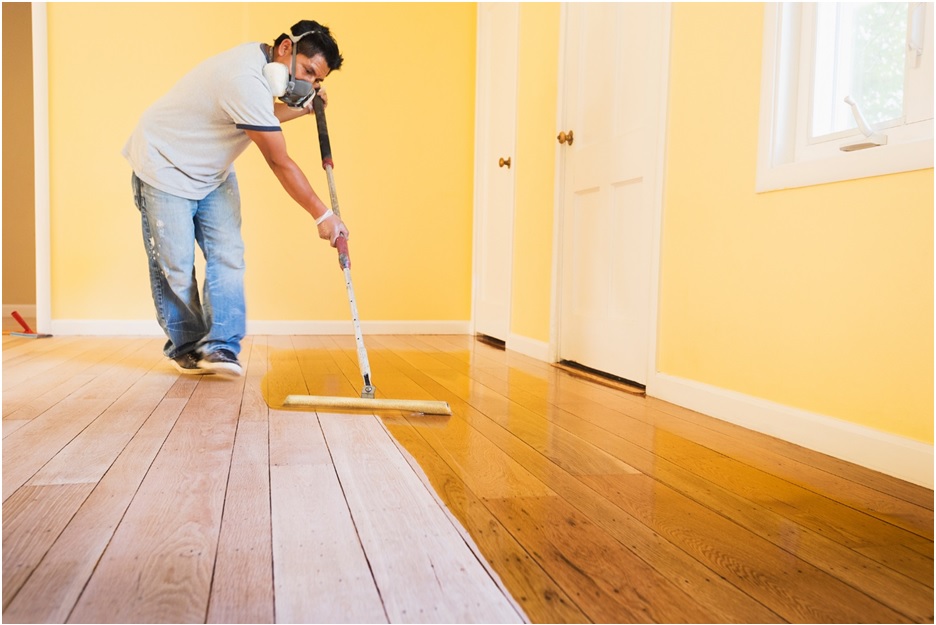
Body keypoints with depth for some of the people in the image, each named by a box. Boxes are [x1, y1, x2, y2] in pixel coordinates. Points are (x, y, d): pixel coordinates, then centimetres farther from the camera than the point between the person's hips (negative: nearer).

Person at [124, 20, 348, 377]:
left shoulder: (260, 63, -2)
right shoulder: (246, 81, -32)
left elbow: (258, 120, 16)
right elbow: (280, 162, -29)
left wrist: (301, 110, 3)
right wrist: (322, 216, -24)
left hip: (212, 171, 9)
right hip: (164, 165, -8)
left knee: (227, 256, -6)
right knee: (175, 266, -4)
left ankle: (219, 347, -6)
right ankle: (185, 347, 13)